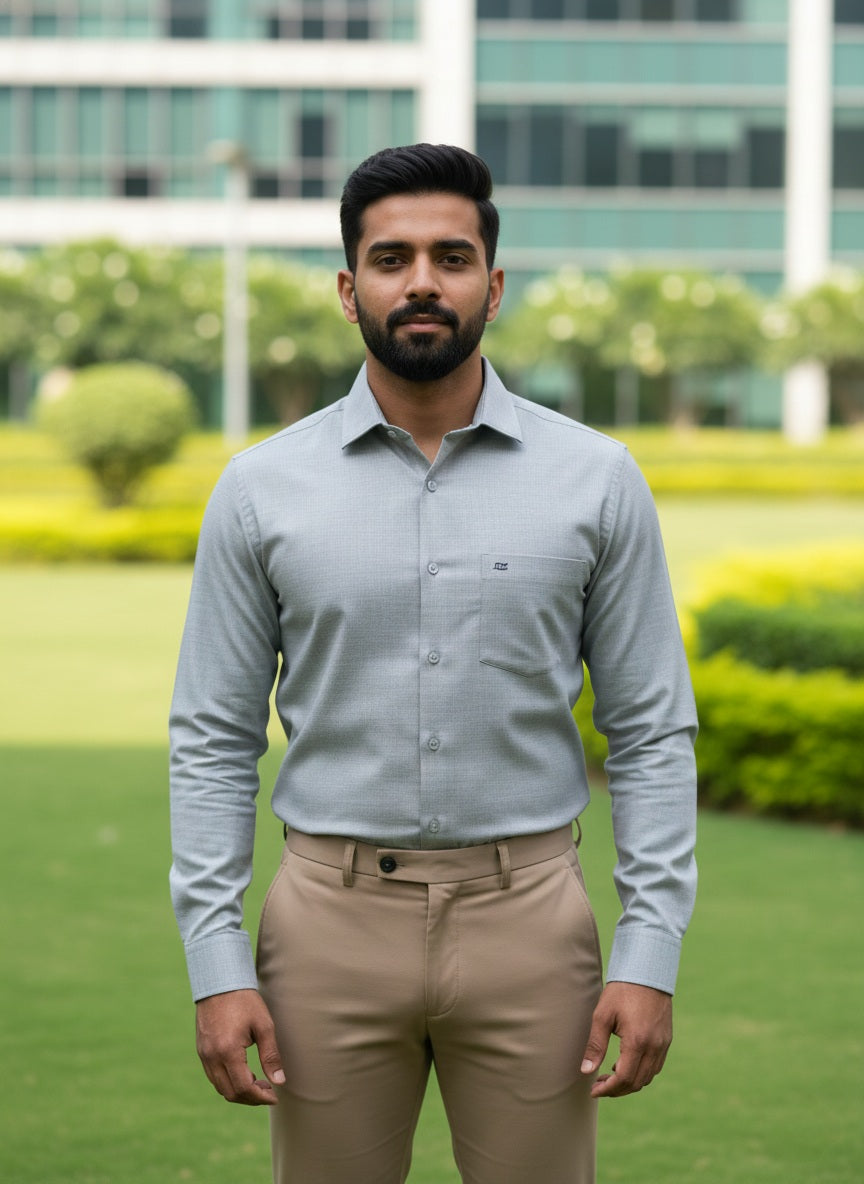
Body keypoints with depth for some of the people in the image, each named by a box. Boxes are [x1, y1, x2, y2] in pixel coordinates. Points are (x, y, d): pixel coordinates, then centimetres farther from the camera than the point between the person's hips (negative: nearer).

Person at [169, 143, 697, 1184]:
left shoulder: (595, 481, 0)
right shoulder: (262, 489, 1)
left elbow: (652, 732, 2)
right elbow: (213, 739, 3)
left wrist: (651, 956, -6)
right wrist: (216, 964, -6)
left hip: (524, 914, 0)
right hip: (335, 915, 0)